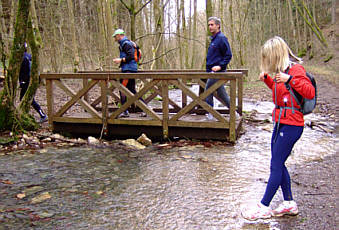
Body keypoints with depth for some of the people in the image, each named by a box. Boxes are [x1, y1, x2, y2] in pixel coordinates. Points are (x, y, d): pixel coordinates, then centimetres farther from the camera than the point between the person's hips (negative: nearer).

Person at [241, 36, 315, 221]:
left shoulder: (295, 69, -13)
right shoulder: (281, 70, 14)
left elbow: (310, 92, -23)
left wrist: (290, 79, -30)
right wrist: (267, 79, 18)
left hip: (291, 125, -9)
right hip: (280, 123, 9)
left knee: (276, 165, -5)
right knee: (278, 164, 12)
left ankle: (264, 207, 3)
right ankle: (289, 203, 23)